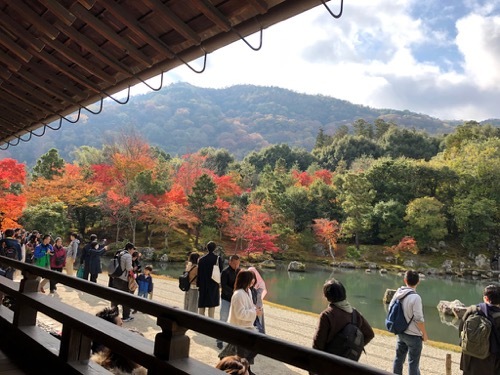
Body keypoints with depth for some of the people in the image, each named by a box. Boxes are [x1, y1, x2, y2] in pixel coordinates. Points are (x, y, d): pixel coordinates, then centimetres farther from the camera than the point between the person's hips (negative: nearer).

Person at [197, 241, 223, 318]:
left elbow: (199, 273, -1)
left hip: (203, 286, 1)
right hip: (214, 286, -1)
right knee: (212, 307, 5)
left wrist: (198, 284, 5)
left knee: (201, 307, 10)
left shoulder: (201, 259, -4)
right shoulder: (218, 259, -6)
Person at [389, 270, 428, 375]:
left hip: (400, 332, 6)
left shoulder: (398, 293, -4)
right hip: (413, 335, -6)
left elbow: (391, 309, 6)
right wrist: (424, 334, -5)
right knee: (413, 363, 7)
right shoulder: (415, 297, -23)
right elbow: (418, 319, -20)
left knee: (399, 358, 17)